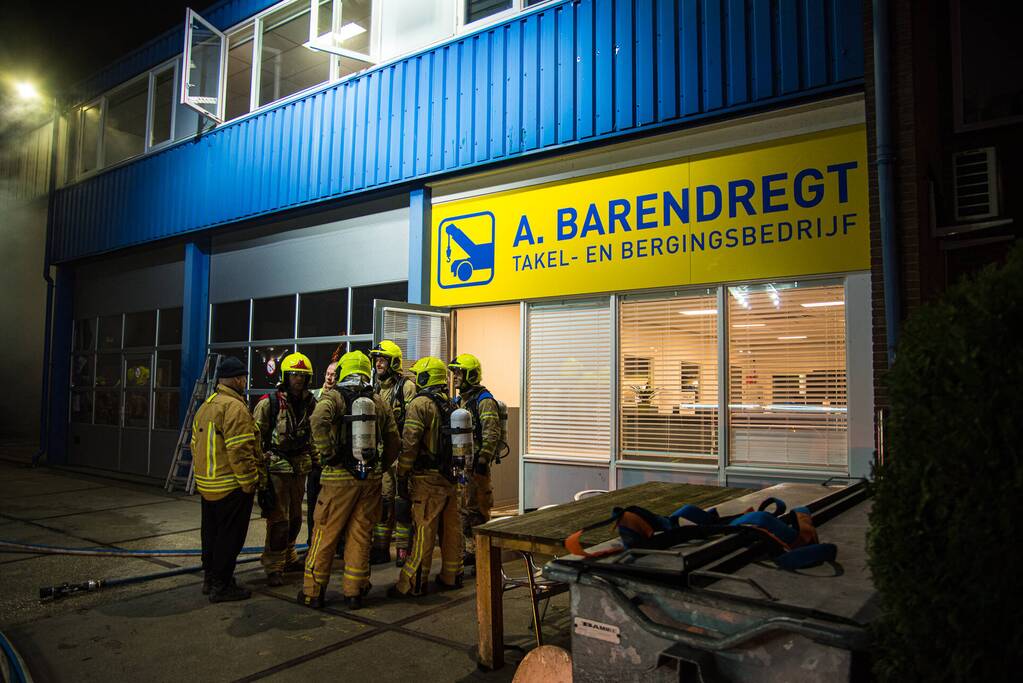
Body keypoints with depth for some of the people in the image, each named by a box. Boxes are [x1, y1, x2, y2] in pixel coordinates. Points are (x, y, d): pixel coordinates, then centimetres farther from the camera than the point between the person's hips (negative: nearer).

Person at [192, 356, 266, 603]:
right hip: (231, 487, -9)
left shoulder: (205, 406, 12)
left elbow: (196, 444, 17)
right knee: (229, 536, 1)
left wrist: (203, 473, 22)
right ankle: (221, 585, 8)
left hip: (207, 485, 9)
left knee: (212, 532, 19)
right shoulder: (234, 407, -19)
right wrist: (250, 481, -17)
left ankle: (210, 579, 30)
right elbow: (239, 450, -24)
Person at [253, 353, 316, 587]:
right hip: (276, 467, -6)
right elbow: (255, 436, -7)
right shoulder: (269, 403, -11)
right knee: (279, 519, -5)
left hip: (300, 468, 6)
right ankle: (273, 567, 6)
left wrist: (315, 460, 14)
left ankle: (288, 557, 33)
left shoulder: (310, 403, 5)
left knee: (295, 517, 16)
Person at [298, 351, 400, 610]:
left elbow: (319, 420, -25)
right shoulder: (379, 402, 9)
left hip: (340, 476, -3)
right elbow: (394, 440, 10)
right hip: (371, 478, 3)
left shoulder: (334, 396, -3)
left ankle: (313, 592, 16)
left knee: (325, 534, 7)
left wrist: (328, 453, -16)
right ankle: (354, 592, 18)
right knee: (360, 535, 11)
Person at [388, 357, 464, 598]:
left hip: (428, 478, -7)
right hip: (450, 476, 8)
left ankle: (413, 583, 2)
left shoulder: (420, 404, -10)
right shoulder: (451, 405, 14)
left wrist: (402, 475, -9)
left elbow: (409, 443, -16)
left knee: (424, 530, -4)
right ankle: (451, 576, 22)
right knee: (451, 527, 12)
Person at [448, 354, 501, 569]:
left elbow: (492, 434, -18)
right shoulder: (458, 401, 17)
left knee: (477, 511, -5)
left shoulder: (484, 401, -11)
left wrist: (482, 460, -21)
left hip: (476, 465, -9)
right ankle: (471, 552, 24)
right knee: (463, 510, 14)